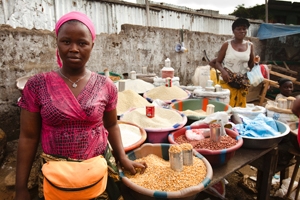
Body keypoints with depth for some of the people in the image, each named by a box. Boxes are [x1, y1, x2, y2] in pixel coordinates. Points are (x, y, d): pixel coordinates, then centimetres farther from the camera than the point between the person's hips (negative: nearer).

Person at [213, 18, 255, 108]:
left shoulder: (250, 45, 6)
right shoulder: (227, 44, -4)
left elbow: (251, 65, 16)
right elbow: (217, 62, -4)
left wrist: (255, 62, -3)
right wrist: (222, 71, -20)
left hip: (243, 83, 4)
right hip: (227, 81, -3)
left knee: (240, 107, 9)